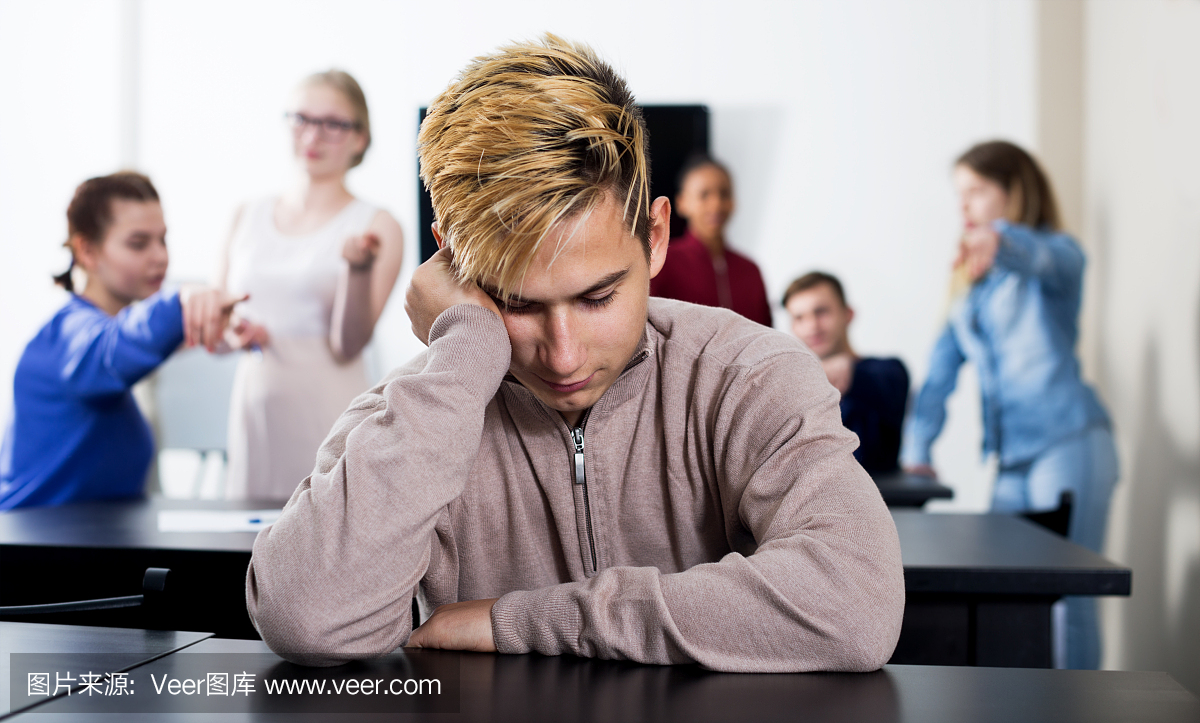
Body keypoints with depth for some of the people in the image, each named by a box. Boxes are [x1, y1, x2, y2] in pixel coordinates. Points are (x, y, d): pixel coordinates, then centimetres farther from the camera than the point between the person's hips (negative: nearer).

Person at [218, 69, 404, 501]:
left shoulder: (376, 227, -1)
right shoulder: (249, 217, 12)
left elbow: (349, 346, -9)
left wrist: (358, 267, -22)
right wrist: (234, 335, -3)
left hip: (328, 417, -4)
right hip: (253, 412, 4)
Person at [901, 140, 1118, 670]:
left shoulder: (1055, 255, 1)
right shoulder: (972, 283, 22)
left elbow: (1043, 256, -26)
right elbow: (941, 371, 17)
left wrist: (999, 240, -48)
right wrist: (916, 452, 11)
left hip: (1068, 445, -7)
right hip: (1013, 461, 7)